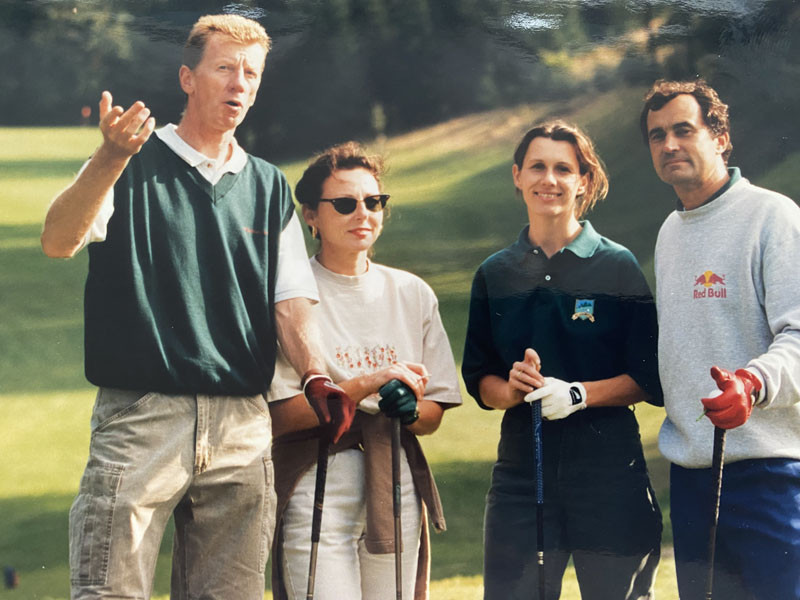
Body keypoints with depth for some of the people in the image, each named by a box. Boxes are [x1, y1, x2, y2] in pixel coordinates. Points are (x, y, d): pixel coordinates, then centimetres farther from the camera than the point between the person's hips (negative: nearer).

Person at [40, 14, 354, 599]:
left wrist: (316, 376, -6)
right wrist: (112, 158, -29)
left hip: (242, 424, 4)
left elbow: (290, 302, 13)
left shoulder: (269, 188, 18)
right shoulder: (133, 167, 4)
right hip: (140, 414, -4)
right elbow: (58, 240, -13)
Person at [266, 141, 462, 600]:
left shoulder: (413, 294, 12)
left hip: (397, 488, 4)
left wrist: (411, 410, -11)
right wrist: (366, 384, -18)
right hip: (316, 485, -4)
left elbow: (434, 416, 12)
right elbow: (278, 415, -10)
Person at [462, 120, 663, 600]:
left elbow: (650, 379, -2)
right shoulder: (495, 274, 11)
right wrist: (510, 389, -10)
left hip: (609, 470, -2)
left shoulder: (618, 267, 1)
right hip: (522, 466, 2)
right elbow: (478, 379, 12)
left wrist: (579, 394, -16)